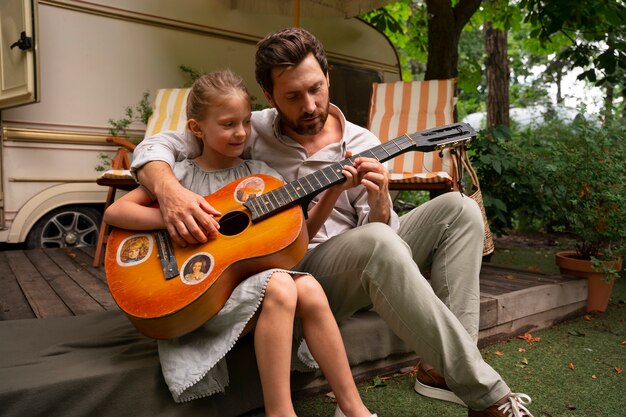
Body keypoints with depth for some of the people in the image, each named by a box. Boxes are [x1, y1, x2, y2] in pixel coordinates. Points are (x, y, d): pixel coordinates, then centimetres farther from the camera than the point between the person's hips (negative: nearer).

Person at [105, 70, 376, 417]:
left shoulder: (260, 174, 8)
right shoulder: (182, 174, -1)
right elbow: (114, 212, -6)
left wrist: (333, 192, -7)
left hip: (253, 276, 4)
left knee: (309, 290, -25)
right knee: (279, 287, -31)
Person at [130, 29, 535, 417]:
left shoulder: (362, 146, 1)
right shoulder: (252, 131, -2)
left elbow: (381, 230, -1)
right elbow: (156, 146, -2)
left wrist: (379, 206, -25)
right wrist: (171, 192, -25)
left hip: (360, 262, 4)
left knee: (458, 209, -11)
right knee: (377, 243, -35)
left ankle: (442, 369, -16)